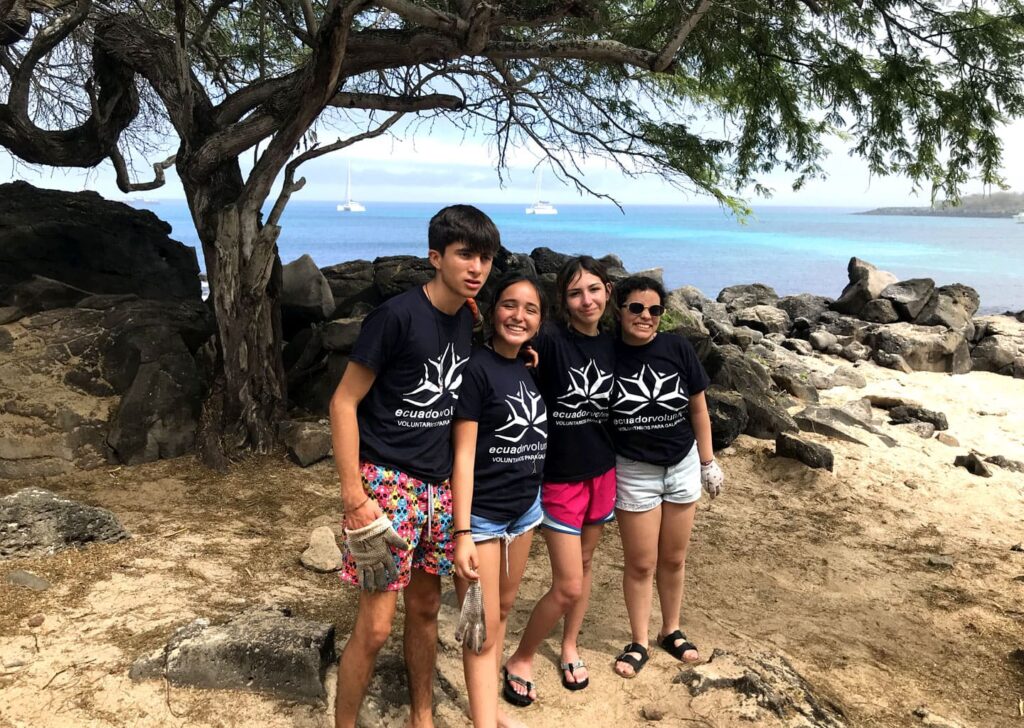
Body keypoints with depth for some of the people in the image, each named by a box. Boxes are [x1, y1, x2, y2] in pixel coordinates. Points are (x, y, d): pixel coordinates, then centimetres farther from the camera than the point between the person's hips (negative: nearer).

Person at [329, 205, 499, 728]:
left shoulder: (468, 321, 5)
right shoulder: (396, 315, -16)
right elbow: (344, 402, -14)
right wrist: (354, 496, -18)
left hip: (439, 485, 7)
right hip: (387, 482, -7)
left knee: (426, 608, 19)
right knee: (375, 626, -3)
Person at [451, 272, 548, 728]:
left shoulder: (530, 369, 5)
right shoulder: (476, 368, -16)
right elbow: (463, 454, -18)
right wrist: (462, 532, -21)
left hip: (525, 508, 8)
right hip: (481, 514, -7)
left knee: (503, 609, 20)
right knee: (482, 630, 0)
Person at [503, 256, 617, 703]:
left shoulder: (612, 345, 1)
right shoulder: (550, 342, -17)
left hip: (603, 472, 6)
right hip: (560, 476, -5)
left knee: (584, 565, 19)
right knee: (568, 586, -2)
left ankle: (569, 647, 40)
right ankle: (520, 659, 22)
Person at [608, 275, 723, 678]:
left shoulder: (677, 348, -9)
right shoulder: (607, 354, -14)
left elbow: (698, 409, 0)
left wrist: (708, 463, 5)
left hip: (682, 466, 2)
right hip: (633, 472, -2)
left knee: (673, 558, 16)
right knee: (640, 564, 8)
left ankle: (671, 631, 38)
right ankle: (638, 643, 28)